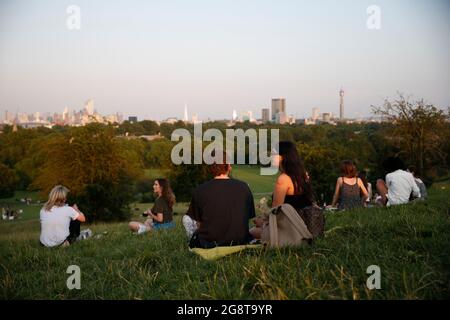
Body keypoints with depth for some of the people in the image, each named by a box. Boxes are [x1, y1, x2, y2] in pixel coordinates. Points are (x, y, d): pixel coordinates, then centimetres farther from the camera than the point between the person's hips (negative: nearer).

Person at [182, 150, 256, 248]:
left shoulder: (199, 191, -7)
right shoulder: (244, 187, 1)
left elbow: (198, 222, 1)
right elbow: (249, 217, 8)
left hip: (208, 244, -2)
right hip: (240, 242, 3)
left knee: (186, 218, 24)